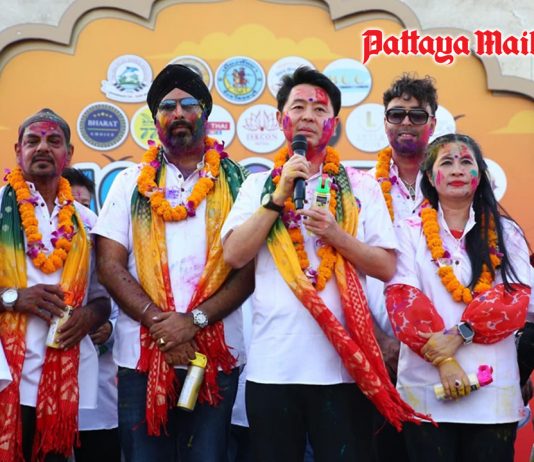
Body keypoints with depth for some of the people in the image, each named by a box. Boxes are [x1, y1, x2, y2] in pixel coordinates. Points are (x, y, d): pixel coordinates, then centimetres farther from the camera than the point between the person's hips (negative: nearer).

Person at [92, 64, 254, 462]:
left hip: (215, 355, -1)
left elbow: (250, 268, -2)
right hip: (141, 354, 1)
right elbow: (110, 265, 1)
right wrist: (158, 321, -12)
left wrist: (195, 320, -13)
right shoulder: (132, 183, 8)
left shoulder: (236, 184, 5)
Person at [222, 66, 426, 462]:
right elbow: (234, 255, -5)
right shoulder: (259, 186, 8)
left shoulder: (362, 187, 5)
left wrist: (337, 236, -14)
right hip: (271, 364, 1)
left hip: (343, 363, -1)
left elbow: (387, 267, 1)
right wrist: (278, 197, -10)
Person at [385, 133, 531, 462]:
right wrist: (442, 360, -16)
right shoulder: (409, 232, 6)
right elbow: (403, 299, -5)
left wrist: (461, 333, -16)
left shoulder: (505, 233, 10)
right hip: (427, 388, -1)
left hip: (494, 391, 1)